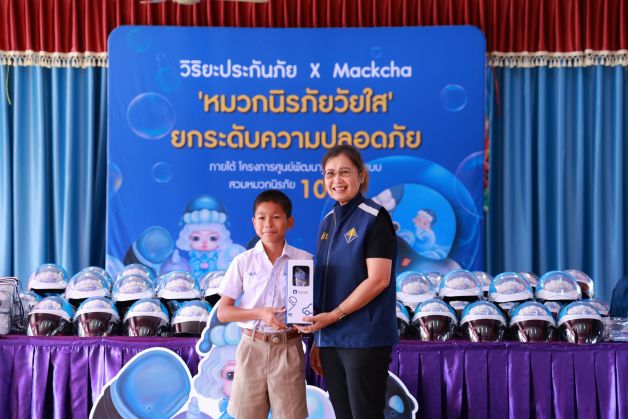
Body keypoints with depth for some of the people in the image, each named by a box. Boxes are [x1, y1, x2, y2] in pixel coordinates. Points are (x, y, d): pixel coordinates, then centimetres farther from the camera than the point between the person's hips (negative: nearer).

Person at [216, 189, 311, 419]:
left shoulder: (304, 260, -1)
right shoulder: (243, 261, 0)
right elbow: (223, 312, 0)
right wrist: (260, 314, -15)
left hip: (289, 349, 0)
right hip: (252, 347, 1)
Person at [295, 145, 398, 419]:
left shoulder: (374, 218, -7)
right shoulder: (328, 222, 14)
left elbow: (378, 280, -15)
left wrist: (334, 315, -16)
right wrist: (318, 340, 12)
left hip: (365, 339, -7)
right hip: (330, 340, 7)